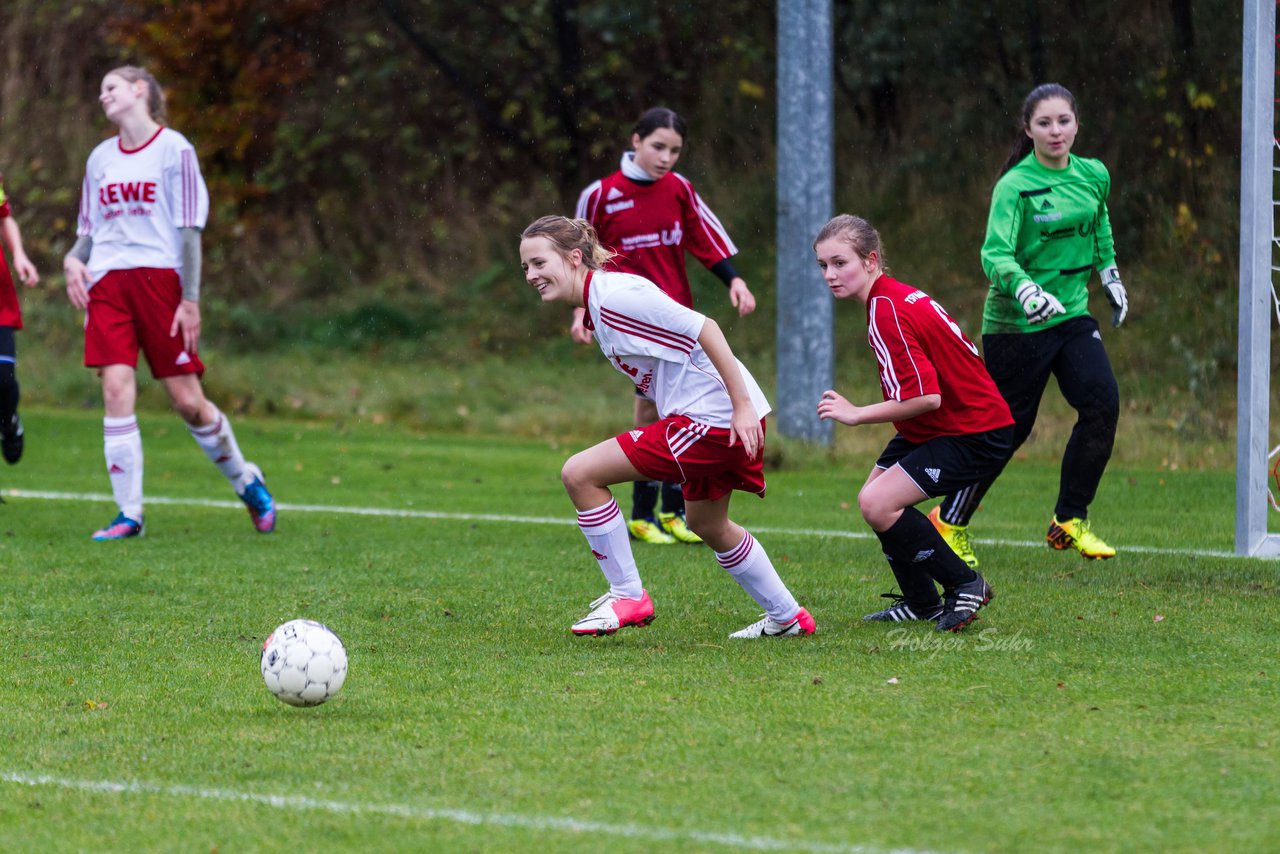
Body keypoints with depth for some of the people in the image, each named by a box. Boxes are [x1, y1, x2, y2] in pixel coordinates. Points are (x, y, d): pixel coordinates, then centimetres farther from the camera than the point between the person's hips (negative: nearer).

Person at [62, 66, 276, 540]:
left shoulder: (173, 148, 0)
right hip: (107, 283, 4)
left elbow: (190, 229, -3)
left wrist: (190, 300, -9)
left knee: (188, 400, -3)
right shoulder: (101, 157, 15)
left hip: (160, 278, -4)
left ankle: (247, 483, 21)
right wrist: (73, 259, -1)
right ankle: (128, 514, -8)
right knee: (116, 389, -11)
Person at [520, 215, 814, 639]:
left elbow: (704, 329, -20)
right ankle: (788, 618, 41)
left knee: (580, 474, -10)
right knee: (707, 524, 30)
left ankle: (627, 596, 0)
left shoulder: (615, 295, -17)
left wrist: (742, 406, -21)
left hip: (712, 419, -11)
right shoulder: (595, 306, 14)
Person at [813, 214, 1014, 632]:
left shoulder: (886, 312, -23)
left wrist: (858, 414, -19)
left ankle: (964, 585, -5)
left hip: (975, 433, -11)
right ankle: (921, 602, 26)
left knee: (877, 504, -19)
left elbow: (926, 397, -29)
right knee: (874, 495, 15)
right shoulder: (895, 296, 8)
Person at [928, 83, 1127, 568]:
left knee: (1102, 404, -13)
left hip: (1071, 315, 5)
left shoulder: (1094, 177, 4)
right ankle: (949, 522, 20)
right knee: (1006, 427, 0)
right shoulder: (1014, 186, -15)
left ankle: (1070, 520, 1)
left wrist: (1110, 276, 26)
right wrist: (1025, 289, -41)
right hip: (1016, 323, -5)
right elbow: (995, 254, -25)